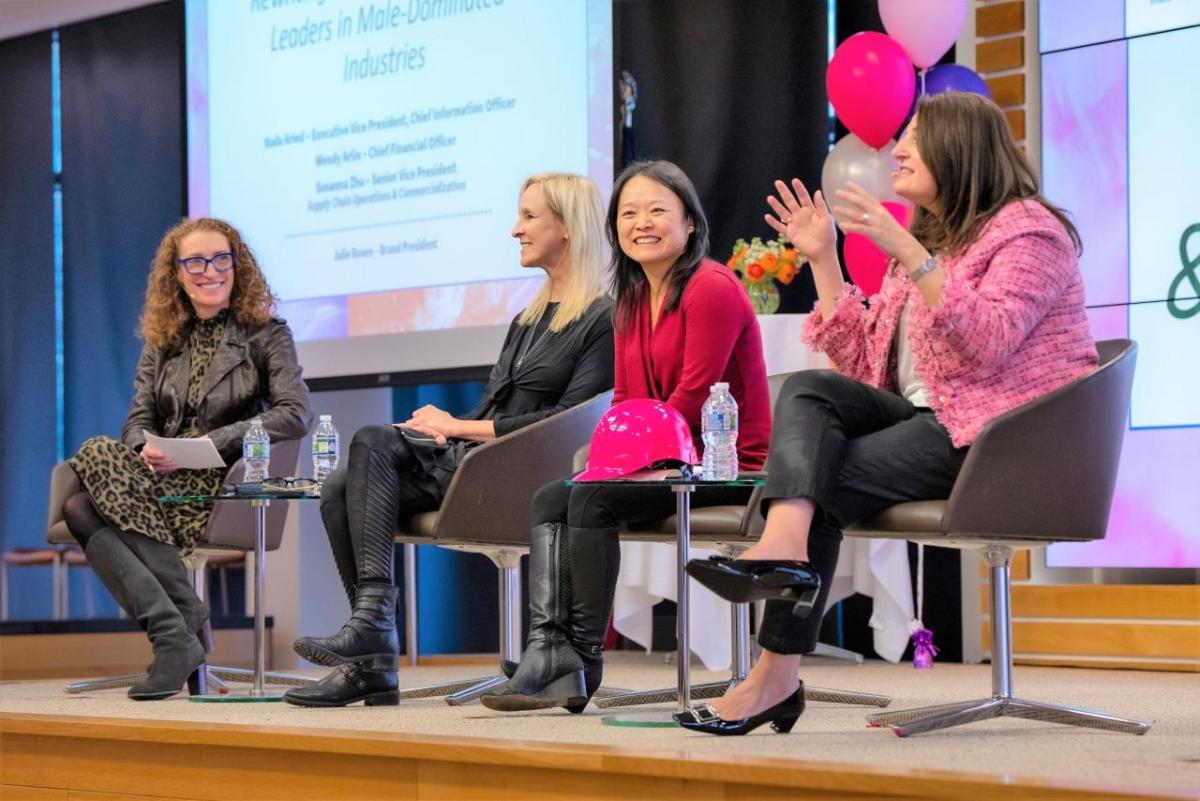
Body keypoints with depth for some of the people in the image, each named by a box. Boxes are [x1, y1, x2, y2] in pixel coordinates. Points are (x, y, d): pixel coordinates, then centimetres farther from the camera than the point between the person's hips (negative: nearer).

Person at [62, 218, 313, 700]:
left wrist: (208, 443, -16)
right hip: (164, 482, 5)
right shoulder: (162, 342, 21)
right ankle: (177, 633, -34)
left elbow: (296, 415, -8)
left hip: (228, 484, -5)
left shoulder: (266, 334, 7)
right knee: (78, 508, -28)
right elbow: (139, 420, 13)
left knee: (99, 458, -29)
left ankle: (178, 629, -27)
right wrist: (147, 450, -13)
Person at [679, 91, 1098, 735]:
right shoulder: (926, 239, 21)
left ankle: (776, 674, -24)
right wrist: (822, 259, 8)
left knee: (822, 480, -21)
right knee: (807, 390, -18)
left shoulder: (1027, 229, -4)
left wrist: (907, 253, -28)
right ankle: (784, 544, -41)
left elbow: (987, 344, -22)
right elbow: (862, 362, 14)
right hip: (925, 420, 8)